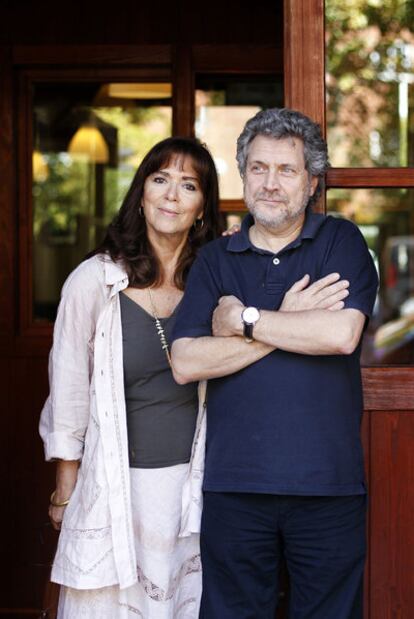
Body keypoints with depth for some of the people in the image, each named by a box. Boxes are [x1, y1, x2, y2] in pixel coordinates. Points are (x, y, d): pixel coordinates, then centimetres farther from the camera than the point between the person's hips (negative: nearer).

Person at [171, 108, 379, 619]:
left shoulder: (341, 242, 3)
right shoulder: (215, 259, 9)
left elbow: (343, 334, -15)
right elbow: (185, 363, -5)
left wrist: (244, 319, -8)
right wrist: (288, 324, -10)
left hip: (329, 484, -1)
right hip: (234, 484, 2)